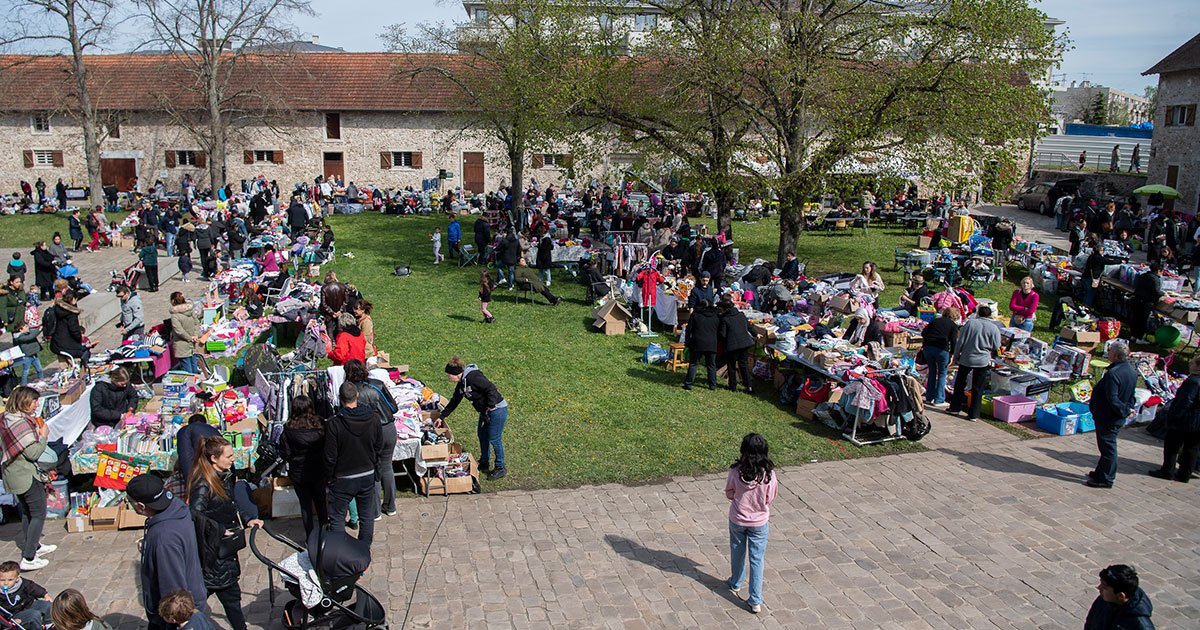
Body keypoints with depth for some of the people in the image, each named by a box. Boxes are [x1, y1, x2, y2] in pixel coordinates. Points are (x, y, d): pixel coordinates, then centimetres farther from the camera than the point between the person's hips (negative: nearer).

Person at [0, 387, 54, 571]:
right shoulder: (22, 423, -24)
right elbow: (33, 453, -24)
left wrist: (37, 433, 11)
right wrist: (43, 436, -10)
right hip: (26, 475, -10)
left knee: (26, 512, 23)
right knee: (39, 514, -4)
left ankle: (34, 546, 38)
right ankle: (28, 559, -5)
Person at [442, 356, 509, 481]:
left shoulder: (472, 377, -23)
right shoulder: (461, 384, 8)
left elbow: (491, 388, -26)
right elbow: (454, 402, 19)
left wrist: (491, 406, -21)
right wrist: (442, 416, 20)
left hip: (497, 410, -10)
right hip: (485, 411, 10)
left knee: (494, 439, -3)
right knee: (483, 436, 20)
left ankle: (501, 468, 10)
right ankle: (484, 463, 38)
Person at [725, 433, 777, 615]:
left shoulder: (735, 472, -21)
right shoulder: (768, 474, -21)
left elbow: (729, 494, -6)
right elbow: (770, 499, -7)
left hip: (737, 520, 1)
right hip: (759, 522, -1)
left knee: (737, 552, 24)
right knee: (757, 559, 11)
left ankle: (735, 584, 46)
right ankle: (755, 600, 14)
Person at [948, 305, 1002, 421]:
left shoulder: (970, 323, -3)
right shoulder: (994, 328, -2)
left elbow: (960, 342, -3)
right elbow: (996, 348, 4)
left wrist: (955, 356, 7)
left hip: (966, 359, 0)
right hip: (983, 361, 0)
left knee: (960, 383, 18)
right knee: (978, 389, 6)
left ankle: (955, 408, 24)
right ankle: (973, 415, 8)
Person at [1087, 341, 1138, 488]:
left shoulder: (1113, 374, -27)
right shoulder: (1132, 371, 5)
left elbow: (1112, 400, -29)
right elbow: (1130, 396, 14)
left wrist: (1126, 410, -17)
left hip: (1107, 418, -9)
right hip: (1118, 419, 9)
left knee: (1107, 447, 2)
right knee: (1108, 446, 19)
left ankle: (1106, 479, 12)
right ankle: (1100, 473, 32)